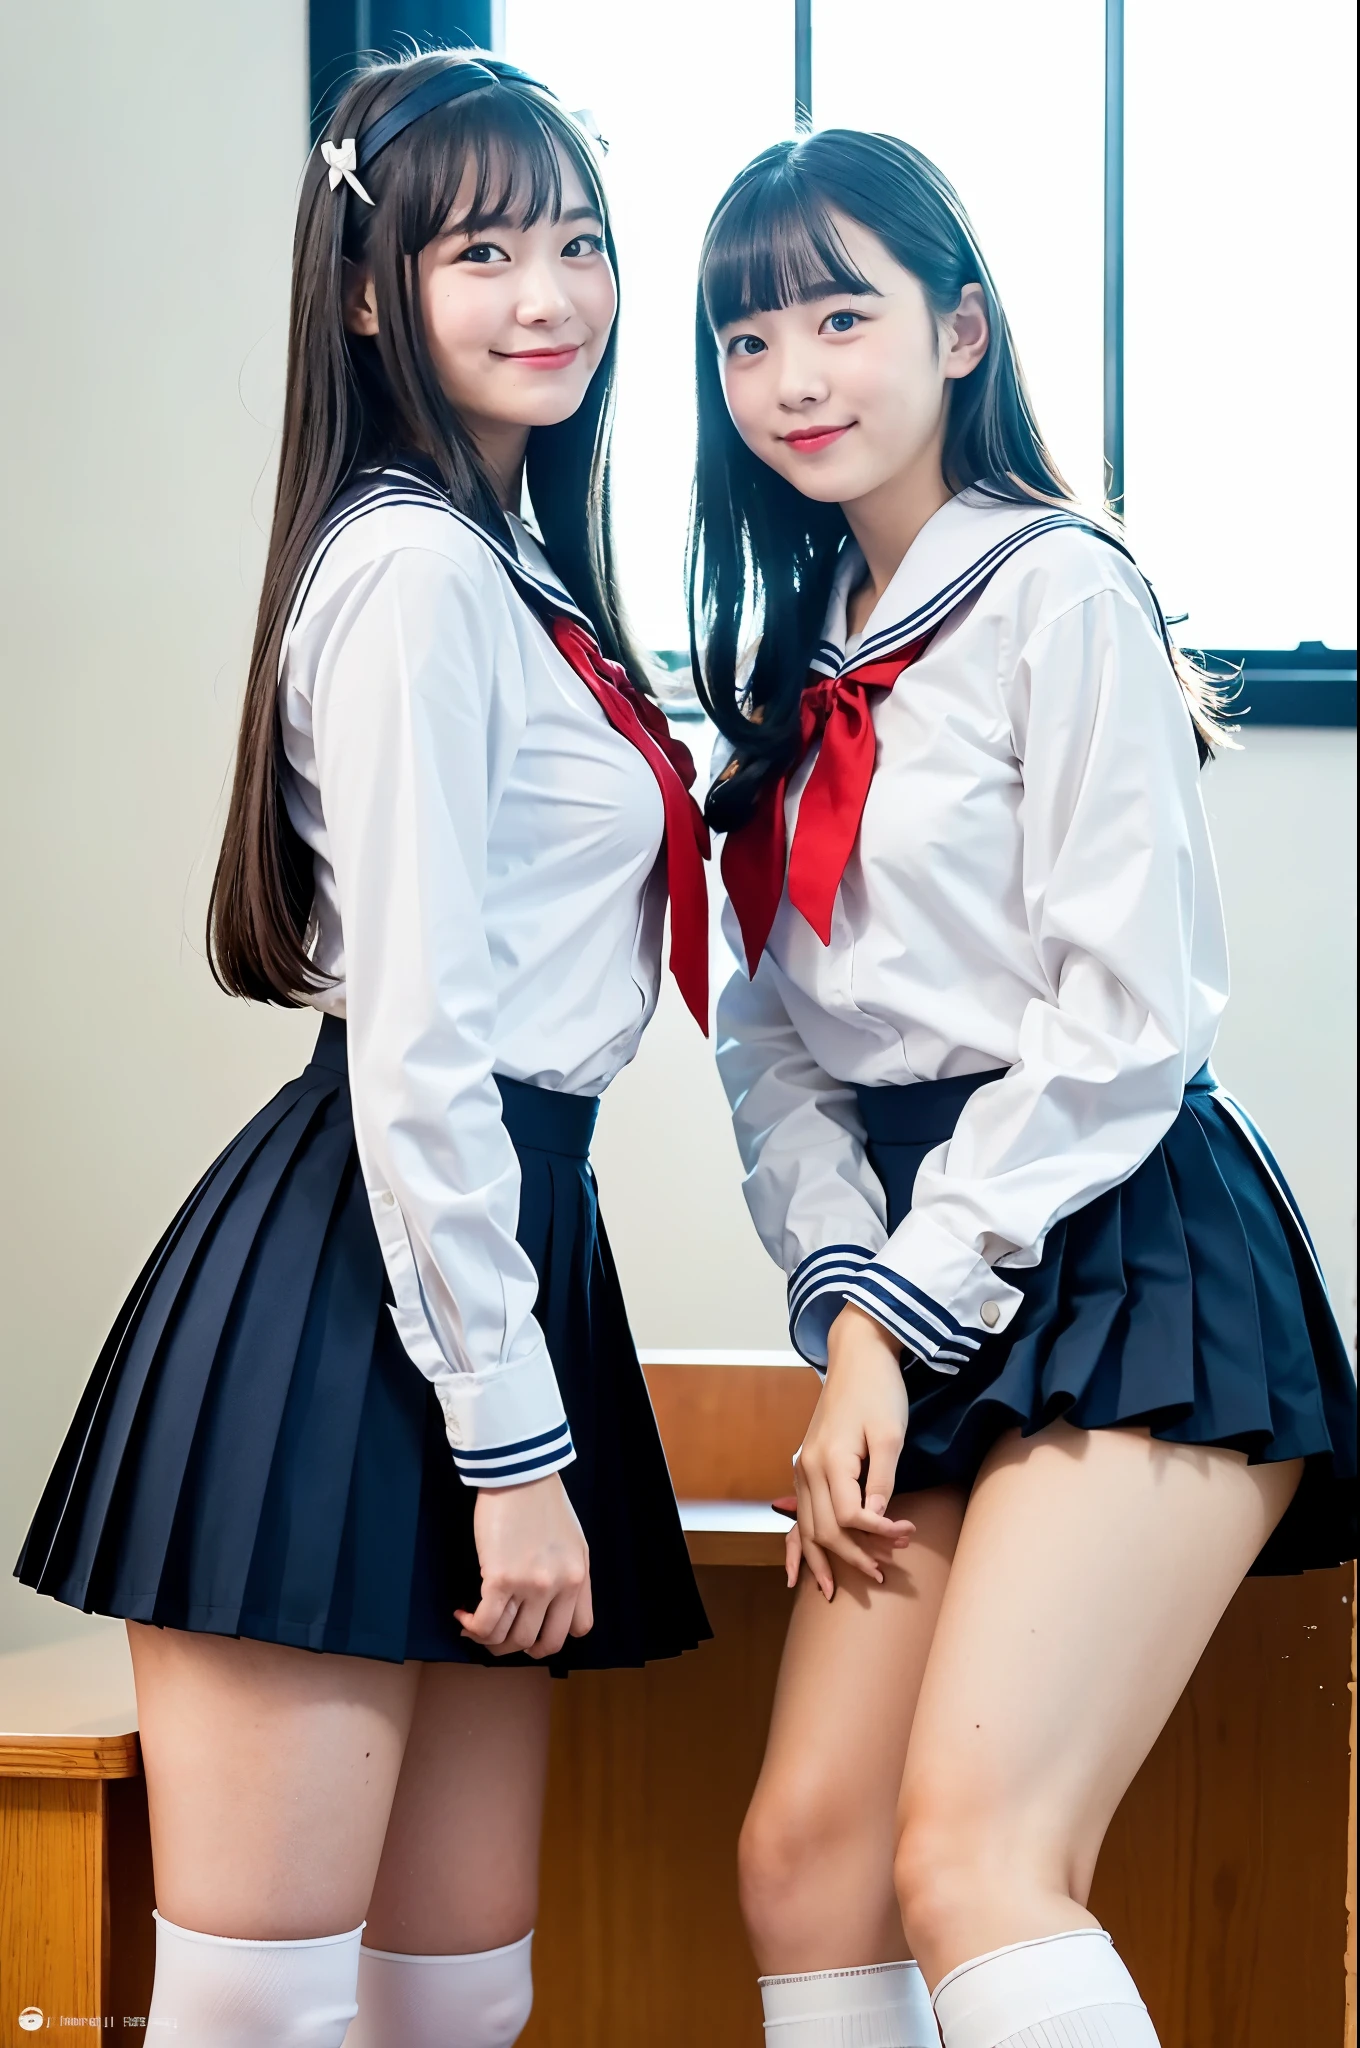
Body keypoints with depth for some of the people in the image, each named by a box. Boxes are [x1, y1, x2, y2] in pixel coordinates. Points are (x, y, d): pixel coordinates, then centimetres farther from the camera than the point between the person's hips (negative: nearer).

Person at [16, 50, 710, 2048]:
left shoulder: (514, 571, 18)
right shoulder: (413, 571, -12)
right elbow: (408, 1044, -17)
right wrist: (514, 1442, -16)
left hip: (499, 1236, 10)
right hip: (352, 1305, -10)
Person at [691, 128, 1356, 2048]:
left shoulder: (1058, 591, -6)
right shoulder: (793, 653, 16)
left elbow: (1129, 1015, -12)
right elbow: (772, 1027, 12)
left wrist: (910, 1306, -9)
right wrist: (848, 1307, -2)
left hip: (1124, 1258, -7)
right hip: (924, 1295, 7)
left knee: (971, 1866, -18)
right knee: (804, 1851, 2)